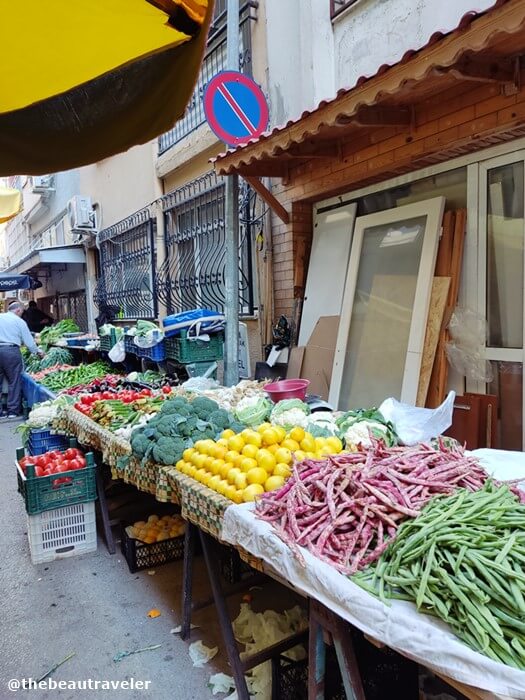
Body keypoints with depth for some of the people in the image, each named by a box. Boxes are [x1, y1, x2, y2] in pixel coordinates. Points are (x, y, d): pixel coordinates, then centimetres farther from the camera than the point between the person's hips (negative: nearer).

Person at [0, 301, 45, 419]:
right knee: (14, 382, 4)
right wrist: (37, 352, 18)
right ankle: (13, 411, 5)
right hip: (11, 351, -4)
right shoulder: (19, 321, 1)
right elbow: (29, 341, 3)